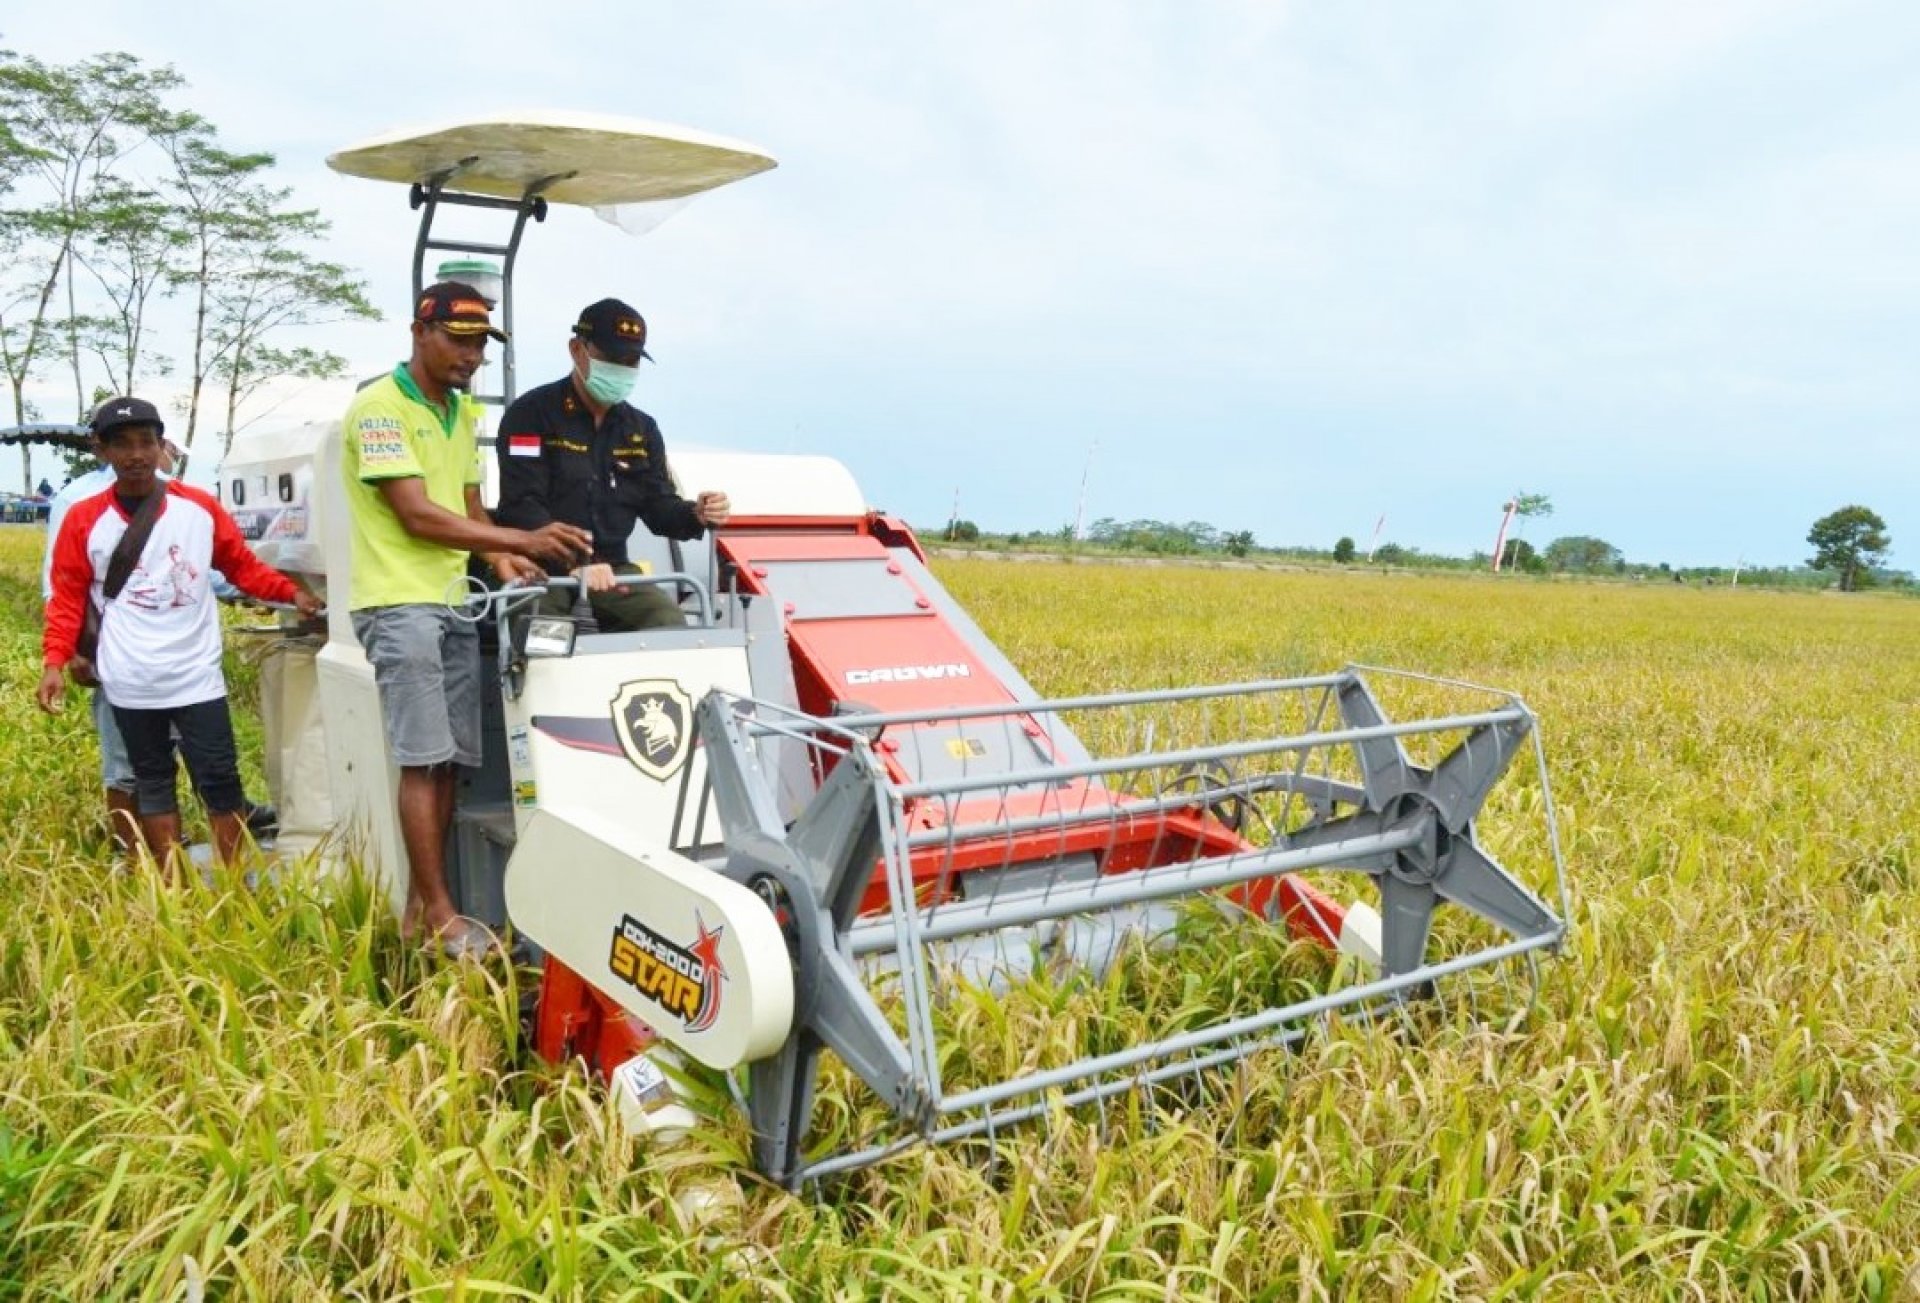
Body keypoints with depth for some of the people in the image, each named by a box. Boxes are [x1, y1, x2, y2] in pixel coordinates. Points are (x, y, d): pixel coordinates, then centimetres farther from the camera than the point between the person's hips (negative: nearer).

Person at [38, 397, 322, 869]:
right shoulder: (84, 520, -2)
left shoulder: (200, 508, 1)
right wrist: (55, 661, -6)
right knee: (152, 784, 11)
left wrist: (290, 591, -5)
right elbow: (67, 596, 3)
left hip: (197, 676, 0)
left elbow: (243, 565, 9)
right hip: (130, 684, 0)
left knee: (220, 781, 2)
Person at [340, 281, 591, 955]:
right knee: (424, 760, -8)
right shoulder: (380, 407, -9)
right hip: (399, 603, -8)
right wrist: (523, 540, -23)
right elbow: (417, 516, -17)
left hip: (454, 602, 8)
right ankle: (440, 916, -2)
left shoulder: (461, 411, 17)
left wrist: (499, 557, -1)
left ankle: (419, 904, 15)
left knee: (448, 760, 7)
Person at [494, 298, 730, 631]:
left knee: (670, 624, -19)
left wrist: (696, 515, -12)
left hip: (612, 569, 5)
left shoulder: (642, 428, 15)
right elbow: (523, 507, -15)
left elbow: (659, 507, 13)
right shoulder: (531, 414, -4)